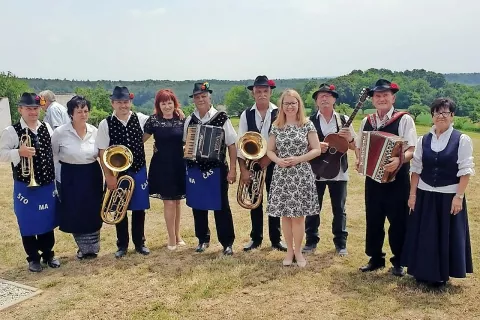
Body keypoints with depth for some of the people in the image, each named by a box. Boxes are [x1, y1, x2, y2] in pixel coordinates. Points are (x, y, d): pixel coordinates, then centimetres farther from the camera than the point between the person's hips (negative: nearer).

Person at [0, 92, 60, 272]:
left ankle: (48, 254, 31)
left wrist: (58, 179, 8)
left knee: (48, 221, 15)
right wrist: (19, 152, -29)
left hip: (48, 185, 4)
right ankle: (33, 258, 25)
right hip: (25, 187, -4)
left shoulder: (47, 128, 4)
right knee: (28, 223, 8)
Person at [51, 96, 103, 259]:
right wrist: (57, 179, -2)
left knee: (93, 214, 10)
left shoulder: (94, 131, -2)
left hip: (92, 176, 2)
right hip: (69, 178, -2)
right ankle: (84, 247, 28)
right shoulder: (60, 132, -10)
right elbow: (52, 156, -1)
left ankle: (91, 248, 30)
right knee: (74, 215, 5)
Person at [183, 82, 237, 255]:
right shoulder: (189, 120, 5)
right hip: (194, 169, 4)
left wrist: (232, 169, -8)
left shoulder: (222, 118, -6)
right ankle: (203, 239, 29)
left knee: (221, 207, 3)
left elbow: (232, 145, -5)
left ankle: (227, 242, 16)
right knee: (198, 206, 12)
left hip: (216, 169, -4)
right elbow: (186, 143, 18)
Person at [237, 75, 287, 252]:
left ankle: (276, 239, 20)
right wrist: (243, 169, -8)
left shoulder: (279, 113, -3)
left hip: (274, 164, -1)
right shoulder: (246, 114, 0)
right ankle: (256, 238, 24)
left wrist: (269, 159, -13)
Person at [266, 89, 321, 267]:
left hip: (301, 176, -2)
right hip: (281, 175, 2)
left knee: (298, 215, 3)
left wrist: (298, 159, -15)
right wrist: (278, 160, -12)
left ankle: (298, 251, 20)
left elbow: (317, 150, -2)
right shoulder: (276, 126, 5)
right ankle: (289, 250, 24)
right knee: (285, 215, 8)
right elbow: (269, 150, 9)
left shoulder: (307, 124, -1)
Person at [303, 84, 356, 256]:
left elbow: (354, 146, 6)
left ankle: (340, 243, 22)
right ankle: (311, 241, 23)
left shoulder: (344, 120, 3)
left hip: (339, 172, 1)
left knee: (339, 209, 9)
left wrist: (349, 139, -16)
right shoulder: (310, 121, -1)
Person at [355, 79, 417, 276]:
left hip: (397, 179, -4)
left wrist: (399, 160, -31)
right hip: (372, 179, 4)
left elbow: (412, 149, -13)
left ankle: (398, 261, 23)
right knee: (373, 220, 12)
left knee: (398, 221, 6)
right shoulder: (366, 121, 8)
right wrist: (359, 160, -4)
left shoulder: (404, 119, -6)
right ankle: (375, 258, 28)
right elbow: (360, 147, 16)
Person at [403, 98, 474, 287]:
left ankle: (441, 275, 21)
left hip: (449, 196, -3)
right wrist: (413, 194, 1)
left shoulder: (462, 140, -6)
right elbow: (416, 169, 4)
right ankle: (423, 272, 24)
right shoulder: (423, 140, 4)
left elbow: (465, 171, -8)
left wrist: (459, 196, -14)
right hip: (425, 195, 3)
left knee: (447, 235, 6)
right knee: (424, 235, 9)